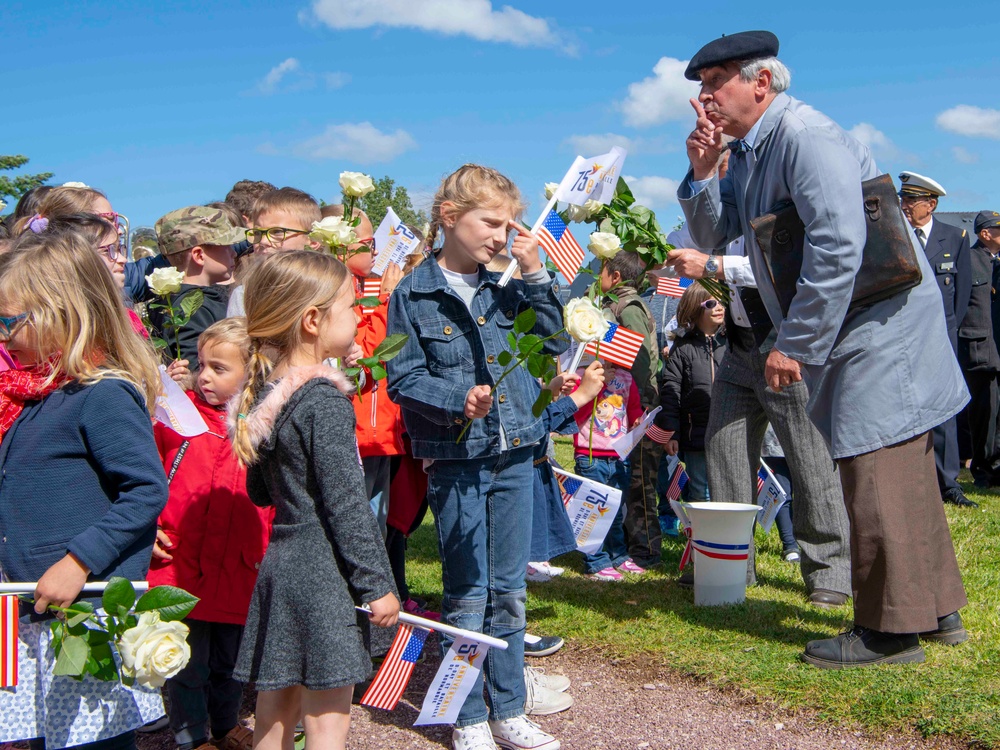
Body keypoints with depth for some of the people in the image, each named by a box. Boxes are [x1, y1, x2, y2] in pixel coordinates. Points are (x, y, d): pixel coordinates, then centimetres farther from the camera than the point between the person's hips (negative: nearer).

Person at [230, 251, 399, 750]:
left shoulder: (262, 395, 7)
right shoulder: (324, 402, -18)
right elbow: (345, 505, -19)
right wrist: (376, 585, -13)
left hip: (279, 564, 9)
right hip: (321, 574, -8)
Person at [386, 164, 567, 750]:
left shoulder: (504, 289, 7)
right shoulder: (414, 294, -6)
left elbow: (552, 345, 4)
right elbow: (403, 377, -8)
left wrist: (535, 274, -3)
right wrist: (458, 400, -24)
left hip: (513, 456, 4)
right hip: (455, 461, -4)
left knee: (510, 590, 11)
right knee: (468, 594, 3)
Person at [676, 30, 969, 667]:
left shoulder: (803, 133, -18)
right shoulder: (749, 153, 13)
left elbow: (838, 244, -27)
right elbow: (712, 235, 17)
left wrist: (795, 345, -23)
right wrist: (702, 171, -1)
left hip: (879, 325, -10)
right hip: (855, 334, 10)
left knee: (875, 476, -6)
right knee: (900, 473, 16)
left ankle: (891, 631, 4)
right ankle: (936, 608, 27)